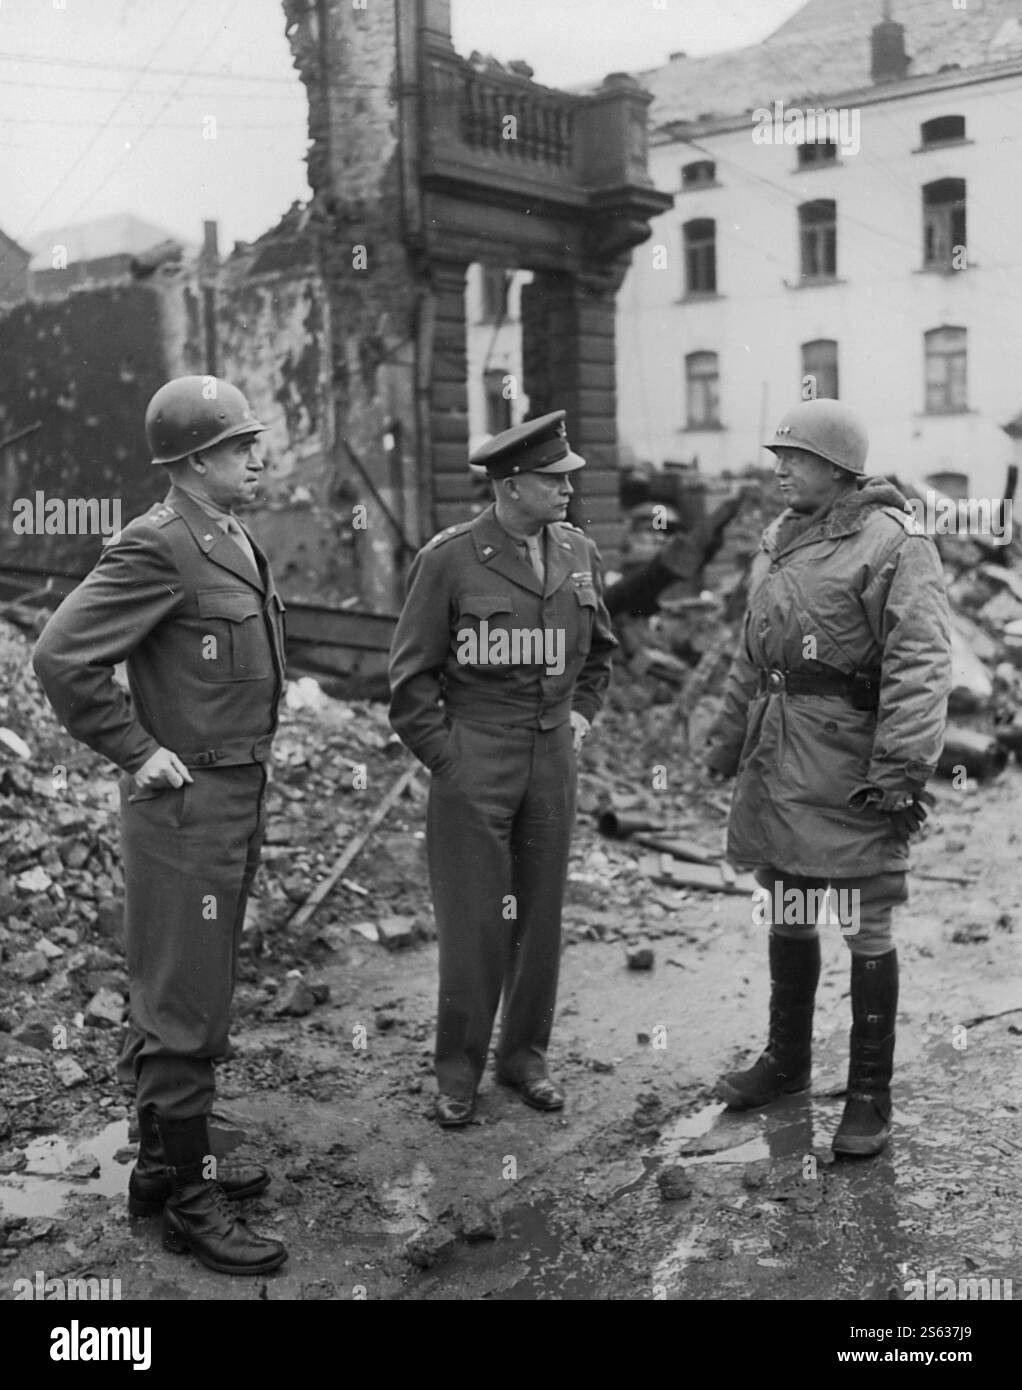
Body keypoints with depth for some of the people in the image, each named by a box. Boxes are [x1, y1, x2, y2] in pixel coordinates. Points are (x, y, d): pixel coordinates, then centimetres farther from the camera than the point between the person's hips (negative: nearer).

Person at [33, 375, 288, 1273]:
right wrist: (138, 752, -17)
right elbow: (62, 657, -23)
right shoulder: (156, 547, -17)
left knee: (183, 998, 19)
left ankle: (166, 1165, 33)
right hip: (185, 805, -9)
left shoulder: (238, 544, 12)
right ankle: (186, 1203, 12)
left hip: (235, 799, 10)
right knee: (186, 1011, 0)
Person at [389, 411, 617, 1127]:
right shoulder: (449, 557, -9)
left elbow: (599, 650, 22)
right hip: (474, 753, -4)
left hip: (553, 754, 5)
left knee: (542, 913, 11)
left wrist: (581, 713, 11)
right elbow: (412, 673, -4)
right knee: (474, 920, 0)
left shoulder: (580, 552, 6)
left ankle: (526, 1053, 26)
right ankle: (459, 1069, 16)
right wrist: (444, 757, -7)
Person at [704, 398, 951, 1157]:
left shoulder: (893, 542, -13)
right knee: (787, 914, 18)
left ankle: (871, 1096, 18)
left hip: (850, 769, -7)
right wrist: (728, 738, 20)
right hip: (777, 763, 8)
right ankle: (787, 1060, 36)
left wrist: (902, 772, -24)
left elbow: (920, 666, -19)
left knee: (866, 930, 4)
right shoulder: (780, 537, 13)